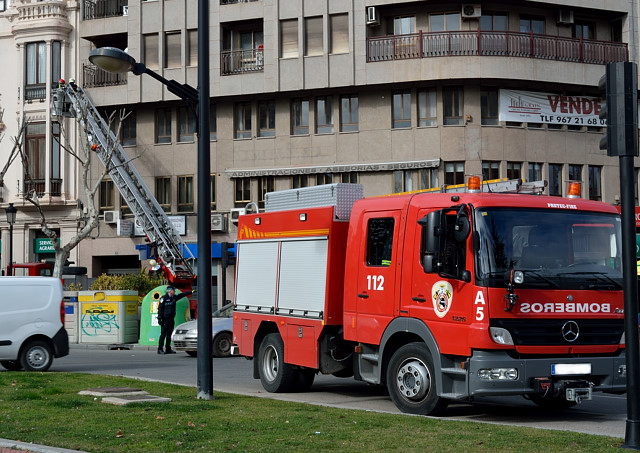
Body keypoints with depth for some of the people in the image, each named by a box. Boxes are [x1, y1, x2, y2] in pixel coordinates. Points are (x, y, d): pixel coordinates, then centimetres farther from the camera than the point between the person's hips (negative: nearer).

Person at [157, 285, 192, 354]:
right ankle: (160, 349, -9)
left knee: (169, 334, 9)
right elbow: (160, 308, -9)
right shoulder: (164, 298, -7)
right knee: (163, 334, -9)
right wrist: (159, 318, -14)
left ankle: (168, 349, 13)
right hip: (165, 319, -8)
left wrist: (191, 292, 22)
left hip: (171, 319, 8)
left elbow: (182, 295, 23)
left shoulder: (174, 297, 13)